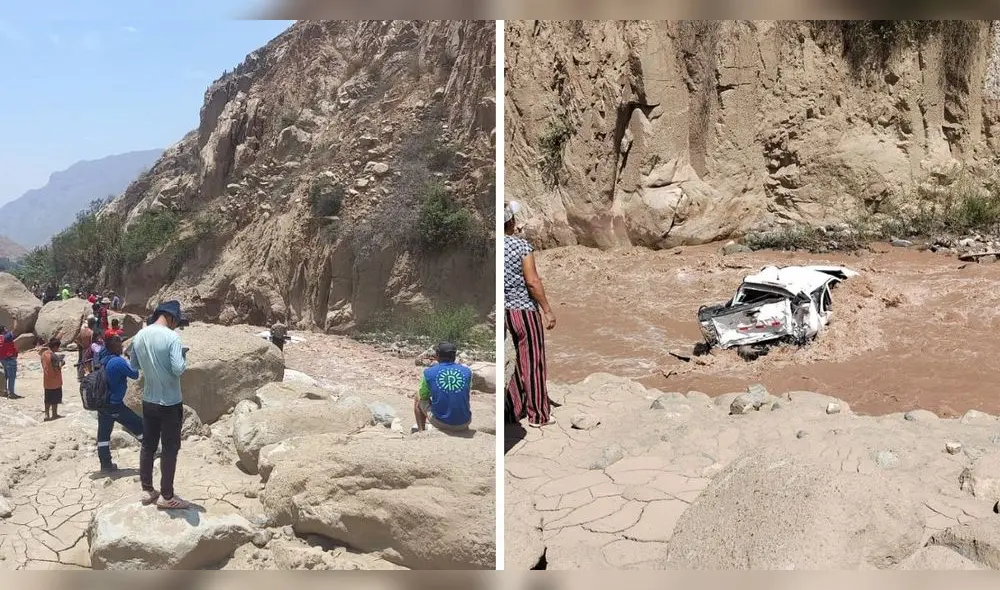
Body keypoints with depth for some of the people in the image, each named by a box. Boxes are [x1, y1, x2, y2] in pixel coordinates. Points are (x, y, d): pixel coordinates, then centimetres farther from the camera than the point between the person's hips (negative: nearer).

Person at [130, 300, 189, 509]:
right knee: (170, 449, 4)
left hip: (149, 401, 7)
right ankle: (167, 496, 10)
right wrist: (183, 356, -5)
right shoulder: (171, 337, -19)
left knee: (148, 445, 16)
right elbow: (178, 369, -24)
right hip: (170, 402, -6)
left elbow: (133, 366, 14)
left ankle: (147, 490, 26)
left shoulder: (139, 336, 3)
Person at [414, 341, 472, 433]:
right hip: (463, 424, 2)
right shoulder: (467, 371, 1)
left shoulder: (428, 372, -4)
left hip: (441, 423, -2)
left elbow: (423, 396, 12)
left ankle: (421, 431, 33)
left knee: (418, 399, 27)